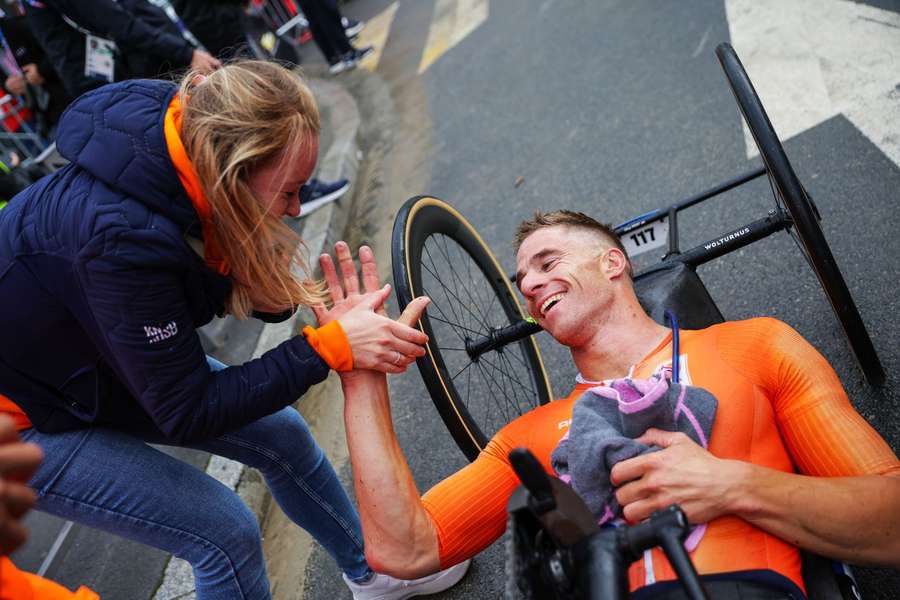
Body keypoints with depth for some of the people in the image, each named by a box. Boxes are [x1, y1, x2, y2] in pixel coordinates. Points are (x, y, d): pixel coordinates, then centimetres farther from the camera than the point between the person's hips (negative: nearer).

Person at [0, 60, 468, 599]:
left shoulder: (188, 145, -18)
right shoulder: (123, 236, -40)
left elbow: (223, 288, -4)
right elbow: (187, 412, -30)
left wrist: (277, 294, -27)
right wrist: (331, 348, -34)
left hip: (98, 364, 7)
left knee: (281, 434, 7)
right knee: (225, 532, -12)